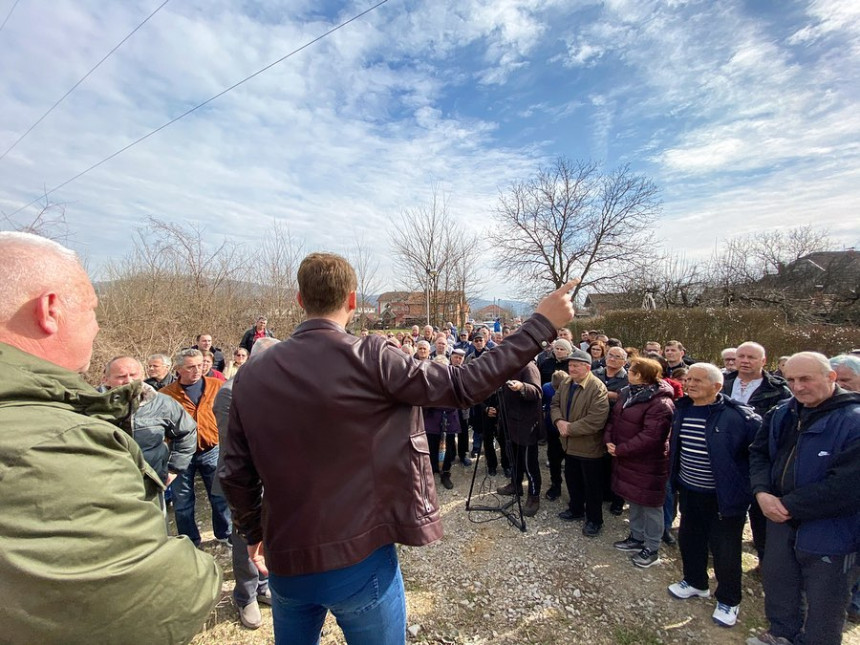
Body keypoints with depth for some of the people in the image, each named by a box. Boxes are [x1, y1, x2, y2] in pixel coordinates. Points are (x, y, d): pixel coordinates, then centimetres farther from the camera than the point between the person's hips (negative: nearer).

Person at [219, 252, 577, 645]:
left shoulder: (251, 375, -7)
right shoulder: (368, 359, -20)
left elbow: (236, 475, 0)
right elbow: (462, 386, -17)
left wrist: (253, 533, 19)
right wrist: (541, 324, -10)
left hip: (285, 564, 5)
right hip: (358, 561, -4)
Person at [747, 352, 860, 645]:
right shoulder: (782, 413, 0)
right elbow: (759, 453, 8)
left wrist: (789, 506, -18)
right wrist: (762, 492, -8)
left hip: (828, 532, -6)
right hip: (780, 521, 6)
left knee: (823, 605, 14)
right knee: (777, 584, 24)